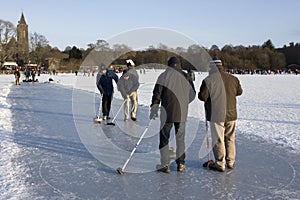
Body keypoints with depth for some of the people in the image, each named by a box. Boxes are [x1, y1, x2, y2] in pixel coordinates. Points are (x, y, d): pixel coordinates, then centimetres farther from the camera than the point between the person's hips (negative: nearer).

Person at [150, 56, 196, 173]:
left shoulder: (164, 76, -3)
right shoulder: (185, 77, 5)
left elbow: (157, 93, -7)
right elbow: (192, 94, 11)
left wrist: (154, 108, -3)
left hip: (167, 112, -3)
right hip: (182, 112, 3)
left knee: (164, 138, 7)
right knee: (180, 138, 13)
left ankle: (165, 165, 8)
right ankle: (181, 164, 18)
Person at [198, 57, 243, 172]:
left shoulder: (208, 80, -14)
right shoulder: (233, 78, 2)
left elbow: (202, 96, -14)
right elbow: (239, 91, 15)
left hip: (216, 115, -4)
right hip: (231, 114, 5)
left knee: (218, 139, 5)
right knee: (230, 139, 17)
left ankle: (220, 164, 11)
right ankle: (230, 162, 27)